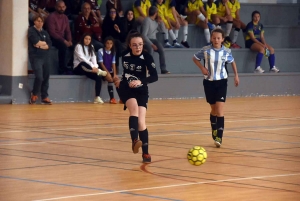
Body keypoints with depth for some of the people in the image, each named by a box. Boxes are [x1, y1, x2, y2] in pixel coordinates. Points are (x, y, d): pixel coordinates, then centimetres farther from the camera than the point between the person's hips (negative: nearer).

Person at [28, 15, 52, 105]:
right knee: (39, 77, -19)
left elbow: (49, 45, 5)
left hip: (45, 57, 6)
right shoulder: (31, 31, 0)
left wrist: (40, 45, -10)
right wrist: (44, 43, 3)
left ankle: (44, 97, 13)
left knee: (46, 77, 3)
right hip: (36, 57, -6)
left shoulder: (45, 32, 16)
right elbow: (36, 42, -13)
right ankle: (34, 94, 3)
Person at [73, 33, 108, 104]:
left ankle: (97, 97, -25)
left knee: (98, 77, -22)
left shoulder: (91, 47, 16)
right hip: (79, 68, -5)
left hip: (88, 69, 5)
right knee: (83, 64, -41)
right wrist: (92, 67, -27)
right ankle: (99, 71, -52)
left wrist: (95, 67, -16)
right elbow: (82, 58, -18)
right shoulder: (79, 46, -4)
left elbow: (93, 58, 5)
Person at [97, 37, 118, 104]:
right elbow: (101, 63, -10)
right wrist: (107, 72, -19)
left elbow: (113, 64, 4)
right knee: (110, 79, -29)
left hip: (111, 71, 4)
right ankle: (112, 98, -23)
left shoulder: (113, 52, 9)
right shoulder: (101, 51, -5)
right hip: (104, 70, -4)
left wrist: (114, 74, -10)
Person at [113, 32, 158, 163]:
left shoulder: (147, 57, -18)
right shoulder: (124, 55, -9)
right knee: (134, 108, -31)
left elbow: (154, 77, -27)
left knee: (141, 122, -9)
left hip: (141, 91, -1)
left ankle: (145, 153, 3)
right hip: (126, 89, 1)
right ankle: (135, 141, -45)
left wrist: (140, 81, -41)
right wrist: (118, 79, 21)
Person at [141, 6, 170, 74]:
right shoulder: (147, 21, -12)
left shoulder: (156, 21, 10)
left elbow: (164, 31, 12)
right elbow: (144, 35, -19)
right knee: (150, 49, -37)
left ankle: (163, 69, -27)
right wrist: (151, 44, -26)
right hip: (146, 40, -6)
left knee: (161, 49, -24)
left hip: (153, 39, 6)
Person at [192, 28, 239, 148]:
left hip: (221, 82, -1)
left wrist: (236, 75, 11)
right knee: (213, 109, 13)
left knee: (219, 109, -13)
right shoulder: (206, 50, -8)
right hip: (209, 81, 1)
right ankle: (214, 132, 32)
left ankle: (219, 137, -15)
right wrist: (202, 68, -7)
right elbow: (195, 58, 8)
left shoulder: (226, 52, -6)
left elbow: (232, 62, 14)